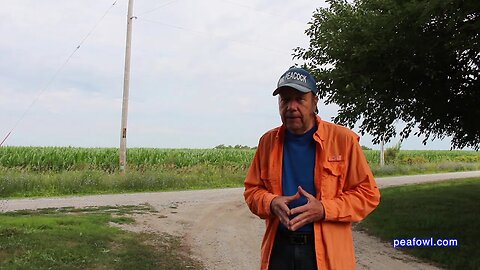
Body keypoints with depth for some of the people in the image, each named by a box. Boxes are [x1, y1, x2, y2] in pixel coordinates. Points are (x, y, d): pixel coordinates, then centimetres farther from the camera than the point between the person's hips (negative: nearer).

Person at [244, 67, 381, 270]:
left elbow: (368, 193, -4)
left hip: (327, 252, -2)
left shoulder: (343, 139, -6)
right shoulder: (268, 141, 3)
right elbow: (252, 189, 10)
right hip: (279, 248, 3)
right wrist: (271, 203, -12)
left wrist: (324, 209, -18)